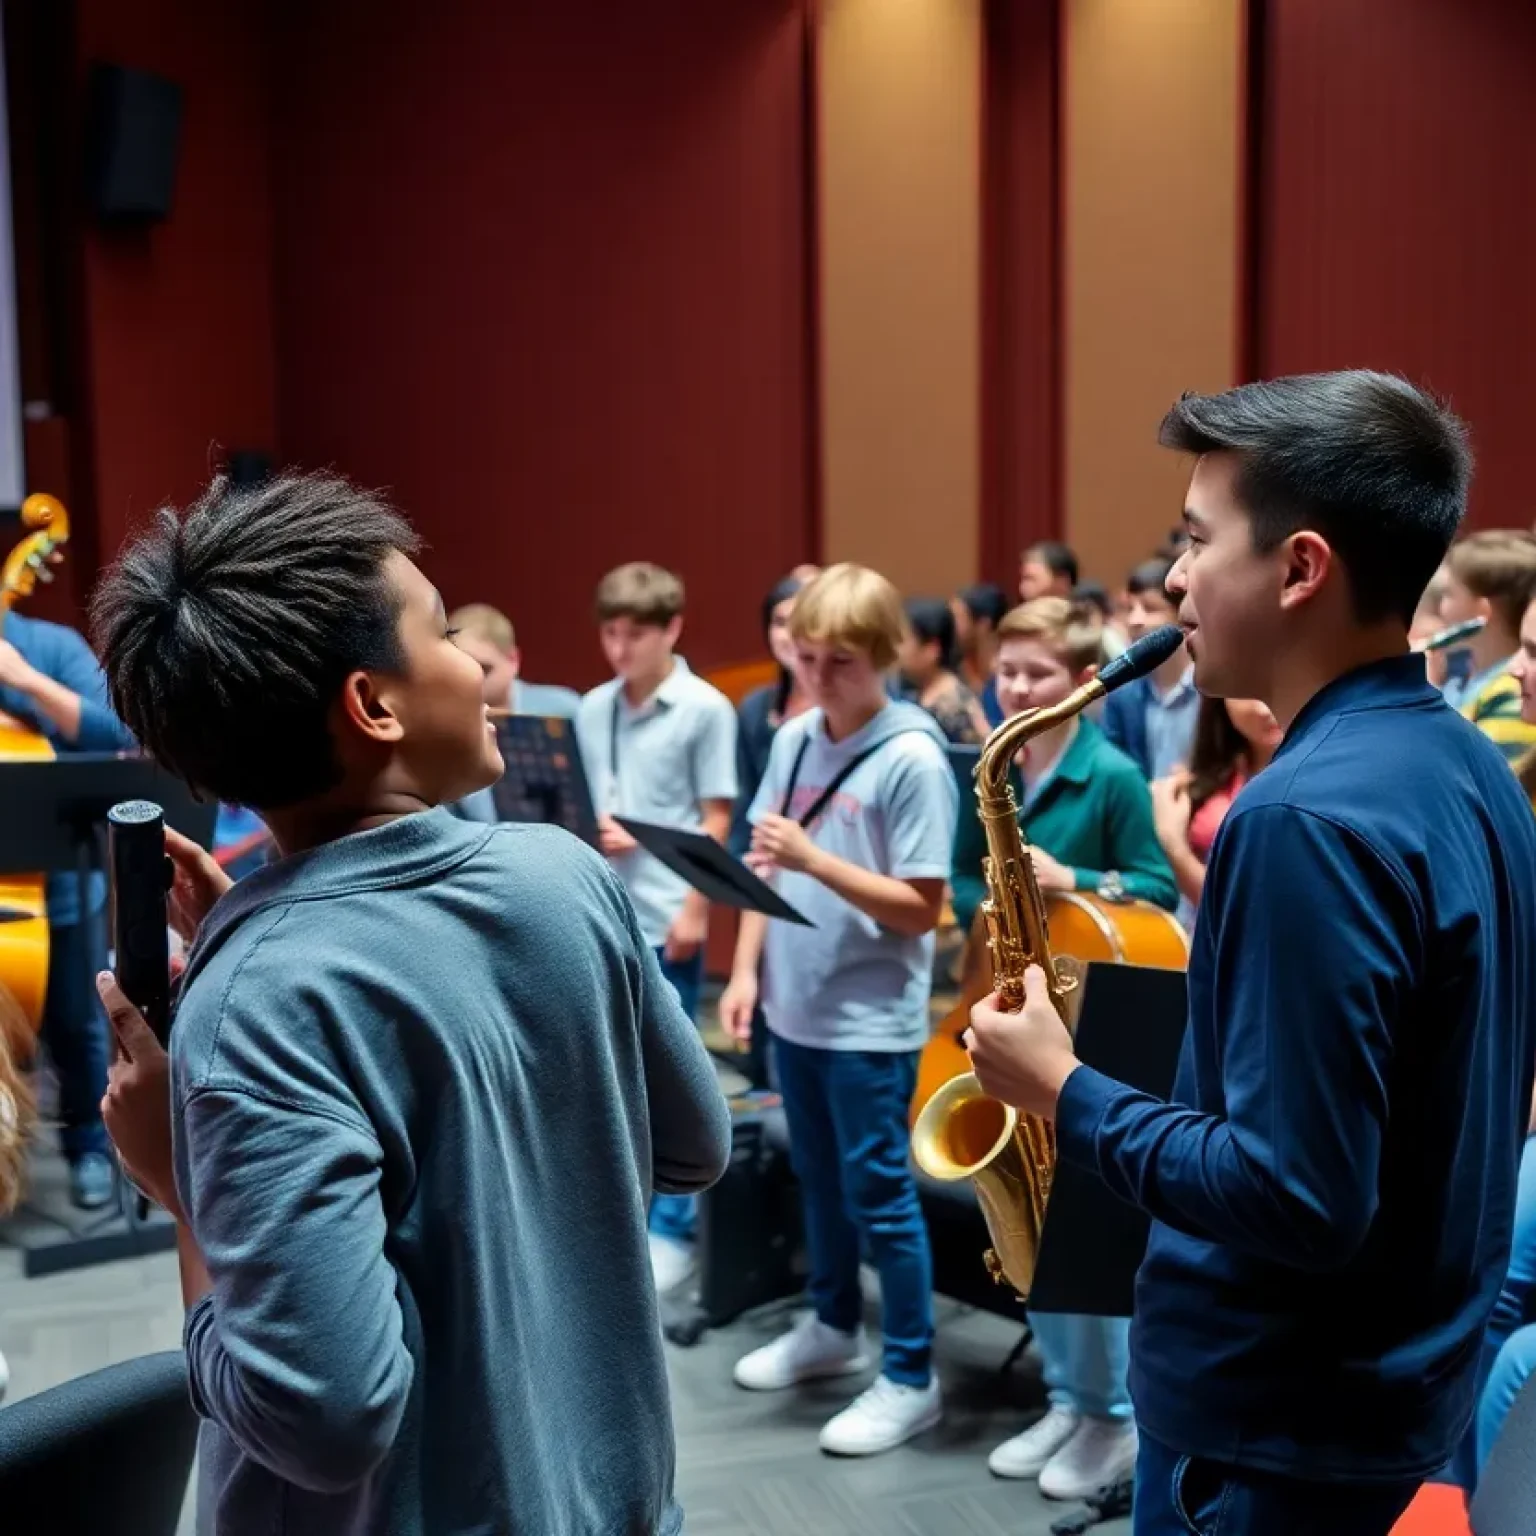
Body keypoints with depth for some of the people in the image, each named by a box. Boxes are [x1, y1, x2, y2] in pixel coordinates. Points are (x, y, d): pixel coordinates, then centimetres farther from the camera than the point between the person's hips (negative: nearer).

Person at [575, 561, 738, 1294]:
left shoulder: (706, 710, -6)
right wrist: (590, 830, -8)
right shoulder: (591, 709, 9)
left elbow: (716, 821, -7)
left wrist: (695, 909, -13)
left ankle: (673, 1229, 15)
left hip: (666, 917, -5)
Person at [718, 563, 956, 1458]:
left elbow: (923, 908, -18)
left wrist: (815, 859, -26)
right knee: (820, 1180, 21)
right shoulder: (793, 740, 4)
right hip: (794, 1007, 6)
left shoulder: (913, 758, -15)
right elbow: (763, 866, 10)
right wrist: (747, 971, 1)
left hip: (872, 1021, -6)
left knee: (879, 1193, 3)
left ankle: (912, 1377, 18)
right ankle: (834, 1326, 39)